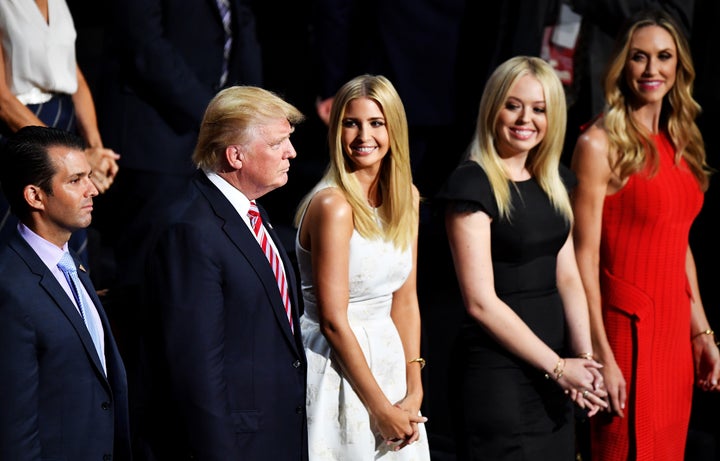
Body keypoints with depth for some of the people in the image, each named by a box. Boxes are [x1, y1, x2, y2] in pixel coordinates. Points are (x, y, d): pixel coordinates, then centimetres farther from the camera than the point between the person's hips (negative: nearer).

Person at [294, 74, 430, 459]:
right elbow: (333, 322, -17)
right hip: (336, 367, -7)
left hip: (388, 362, 7)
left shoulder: (405, 198, 5)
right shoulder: (332, 205, -17)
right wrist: (381, 408, -14)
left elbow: (405, 300, 6)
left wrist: (413, 392, -2)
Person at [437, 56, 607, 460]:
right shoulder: (473, 184, -13)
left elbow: (567, 278, 8)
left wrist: (583, 357, -7)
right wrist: (557, 367, -14)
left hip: (552, 371, 7)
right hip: (498, 370, -7)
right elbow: (481, 302, -16)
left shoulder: (553, 181, 10)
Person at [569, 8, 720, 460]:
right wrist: (601, 356, -17)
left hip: (675, 330, 7)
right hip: (627, 328, -7)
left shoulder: (678, 144, 12)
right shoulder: (601, 144, -10)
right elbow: (585, 257, -13)